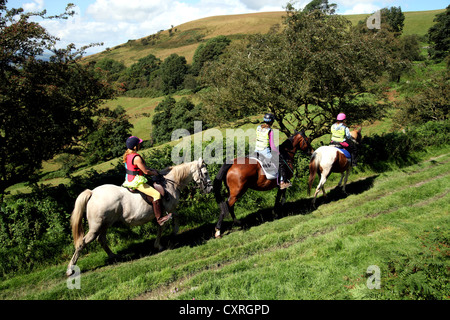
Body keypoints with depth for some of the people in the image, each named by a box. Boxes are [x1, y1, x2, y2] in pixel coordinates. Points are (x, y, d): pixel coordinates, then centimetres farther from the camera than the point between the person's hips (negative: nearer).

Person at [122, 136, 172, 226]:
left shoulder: (128, 154, 7)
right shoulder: (137, 158, -24)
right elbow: (146, 171, -18)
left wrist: (151, 169, 12)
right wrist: (154, 173, 1)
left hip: (129, 180, 11)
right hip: (136, 182, -11)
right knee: (156, 194, -13)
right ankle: (159, 218, -10)